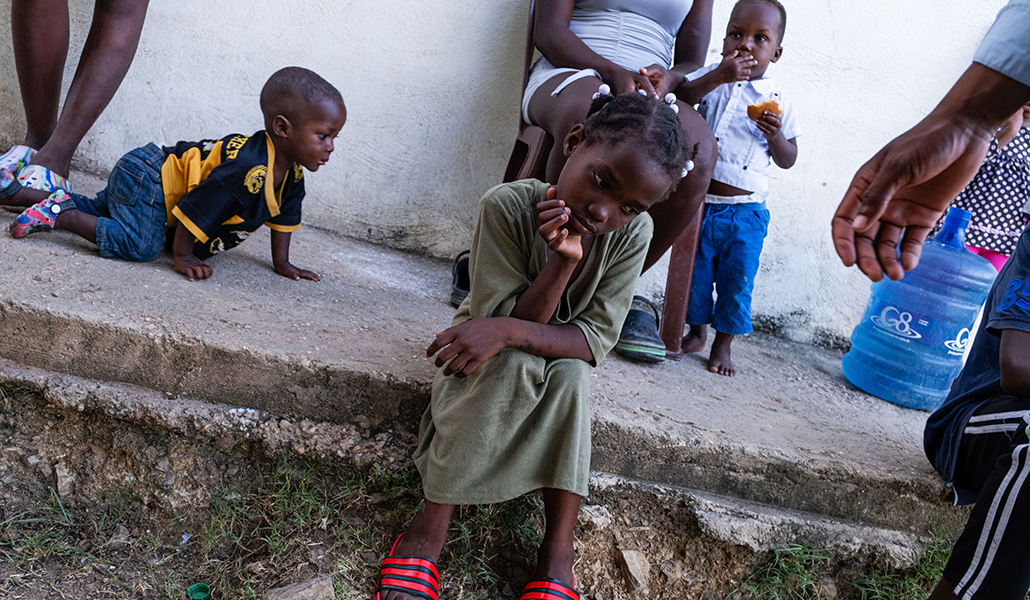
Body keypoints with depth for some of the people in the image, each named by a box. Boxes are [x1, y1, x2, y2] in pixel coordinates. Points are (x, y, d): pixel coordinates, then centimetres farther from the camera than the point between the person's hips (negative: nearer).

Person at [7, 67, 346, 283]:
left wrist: (282, 263, 9)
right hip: (145, 175, -10)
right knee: (140, 245, -25)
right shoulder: (248, 170, -36)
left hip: (163, 180, 10)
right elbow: (197, 207, -33)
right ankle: (61, 213, -13)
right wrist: (181, 256, -22)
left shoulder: (292, 170, -6)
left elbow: (283, 214, 9)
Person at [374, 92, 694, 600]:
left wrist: (508, 330, -40)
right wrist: (564, 260, -43)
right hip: (496, 354, -1)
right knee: (509, 364, -33)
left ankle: (557, 551, -23)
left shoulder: (632, 233, -22)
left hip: (560, 354, 2)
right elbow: (511, 320, -26)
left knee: (571, 375, -31)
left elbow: (596, 339, -24)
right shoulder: (507, 206, -28)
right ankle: (430, 528, -25)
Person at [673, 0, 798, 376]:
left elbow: (788, 160, 7)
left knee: (737, 280, 6)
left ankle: (723, 343, 24)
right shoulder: (710, 79, 1)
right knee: (694, 271, 11)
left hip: (745, 210, 0)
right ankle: (696, 331, 33)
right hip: (699, 201, 0)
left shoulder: (777, 101, 4)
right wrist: (717, 77, -27)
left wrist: (776, 135, -13)